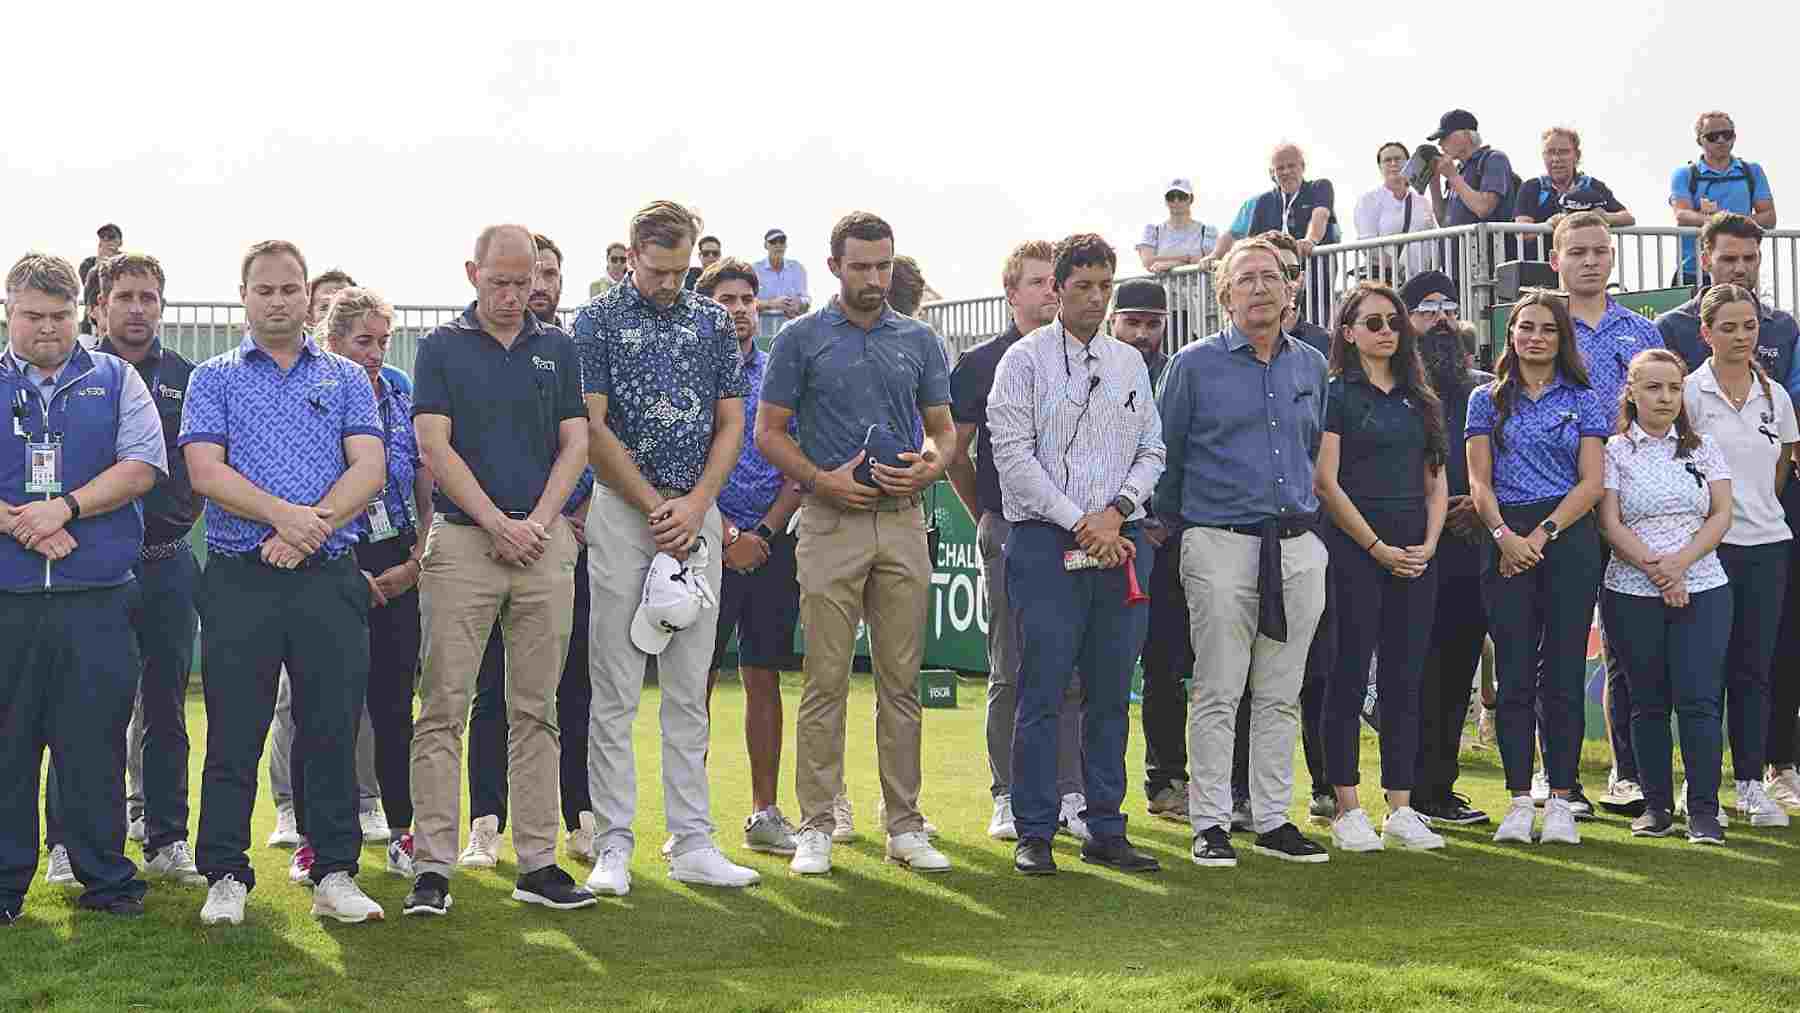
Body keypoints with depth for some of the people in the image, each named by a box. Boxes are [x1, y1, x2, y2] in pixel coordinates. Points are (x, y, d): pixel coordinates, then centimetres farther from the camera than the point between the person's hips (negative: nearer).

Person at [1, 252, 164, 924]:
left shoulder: (114, 380, 12)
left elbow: (142, 465, 0)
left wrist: (66, 507, -11)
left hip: (98, 598, 0)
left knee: (96, 742, 2)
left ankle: (106, 879, 12)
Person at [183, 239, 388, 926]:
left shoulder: (346, 379, 14)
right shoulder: (213, 380, 10)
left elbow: (368, 469, 1)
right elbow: (205, 471, -4)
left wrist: (312, 527, -14)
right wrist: (283, 514, -18)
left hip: (330, 578, 1)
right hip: (239, 579, -1)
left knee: (332, 730, 2)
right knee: (233, 734, 1)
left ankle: (335, 875, 9)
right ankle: (226, 877, 8)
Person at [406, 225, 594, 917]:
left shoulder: (557, 349, 13)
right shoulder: (442, 347, 4)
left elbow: (575, 445, 8)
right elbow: (434, 446, -4)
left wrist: (537, 522, -6)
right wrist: (498, 523, -10)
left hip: (544, 542, 3)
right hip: (461, 542, -3)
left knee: (535, 710, 6)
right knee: (443, 708, -5)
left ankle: (537, 862, 9)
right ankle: (432, 866, -4)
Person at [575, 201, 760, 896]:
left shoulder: (714, 323, 10)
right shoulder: (598, 321, 0)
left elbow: (731, 424, 9)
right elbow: (592, 428, -6)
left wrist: (695, 505, -6)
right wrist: (656, 509, -9)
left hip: (699, 515, 3)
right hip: (622, 510, -3)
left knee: (690, 692, 6)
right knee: (615, 692, -2)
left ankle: (692, 843, 9)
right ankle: (613, 845, 2)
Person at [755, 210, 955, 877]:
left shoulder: (919, 341, 11)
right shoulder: (801, 339, 3)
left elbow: (943, 428, 15)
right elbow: (769, 432, 2)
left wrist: (928, 467, -8)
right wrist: (823, 480, -13)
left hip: (903, 523, 3)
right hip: (831, 522, -3)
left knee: (901, 682, 4)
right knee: (826, 681, -3)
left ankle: (904, 824, 10)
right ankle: (816, 826, 3)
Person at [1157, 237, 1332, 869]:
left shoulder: (1312, 366, 12)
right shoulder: (1195, 365, 0)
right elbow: (1165, 455, 6)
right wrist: (1175, 527, 9)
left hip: (1298, 549, 4)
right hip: (1222, 546, -4)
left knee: (1281, 696, 8)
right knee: (1218, 693, -4)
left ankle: (1273, 820, 14)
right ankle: (1210, 824, 1)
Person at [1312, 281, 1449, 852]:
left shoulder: (1418, 398, 16)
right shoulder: (1337, 392, -1)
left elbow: (1435, 483, 16)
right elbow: (1325, 482, -8)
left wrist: (1429, 544, 0)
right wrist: (1377, 546, -10)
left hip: (1414, 555, 5)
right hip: (1354, 549, -5)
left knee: (1405, 681, 5)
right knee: (1350, 677, -3)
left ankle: (1401, 811, 9)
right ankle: (1347, 811, 2)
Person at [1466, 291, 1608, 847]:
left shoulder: (1583, 400, 9)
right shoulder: (1488, 400, 11)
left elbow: (1591, 482, 1)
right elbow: (1479, 482, 4)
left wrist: (1542, 534, -10)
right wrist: (1504, 535, -12)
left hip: (1569, 537, 0)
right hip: (1507, 543, 0)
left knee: (1564, 674, -1)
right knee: (1514, 674, -2)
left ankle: (1560, 800, 4)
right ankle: (1519, 801, 3)